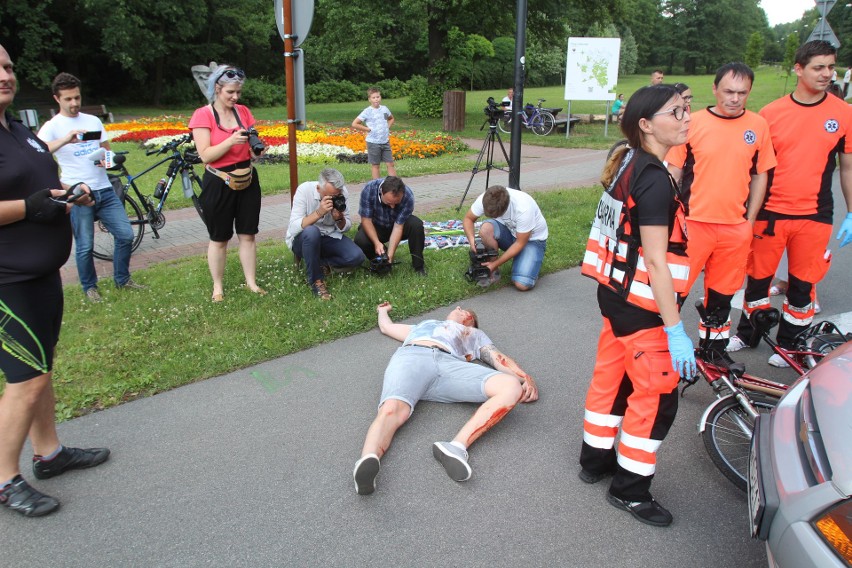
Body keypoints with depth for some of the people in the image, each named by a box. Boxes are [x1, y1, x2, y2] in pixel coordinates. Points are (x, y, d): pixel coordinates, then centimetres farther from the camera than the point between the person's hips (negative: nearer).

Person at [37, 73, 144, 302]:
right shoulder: (52, 126, -3)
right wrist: (65, 139, -33)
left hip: (104, 190, 4)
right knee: (85, 246, 2)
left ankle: (122, 280, 21)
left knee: (126, 235, 2)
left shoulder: (93, 121, 12)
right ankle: (89, 287, 22)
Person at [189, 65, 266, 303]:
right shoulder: (202, 115, -8)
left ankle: (251, 282, 20)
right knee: (219, 238, 7)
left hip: (247, 180, 4)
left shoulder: (243, 111, 4)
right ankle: (218, 287, 21)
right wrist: (231, 141, -27)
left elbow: (252, 151, 7)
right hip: (218, 183, -3)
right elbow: (205, 155, -15)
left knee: (247, 234, 8)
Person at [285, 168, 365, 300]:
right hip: (303, 239, -4)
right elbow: (293, 228, -30)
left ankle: (316, 262, 2)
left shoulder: (343, 192, -12)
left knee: (357, 257, -19)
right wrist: (319, 213, -40)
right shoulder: (304, 190, -23)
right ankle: (316, 280, -20)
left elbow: (345, 228, -3)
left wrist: (339, 219, -26)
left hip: (329, 237, 4)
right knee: (311, 232, -39)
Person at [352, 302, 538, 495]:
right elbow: (386, 326, 59)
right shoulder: (422, 325, 49)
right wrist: (383, 310, 81)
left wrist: (525, 377, 6)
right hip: (410, 357, 1)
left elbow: (497, 357, 25)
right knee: (391, 410, -35)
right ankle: (367, 463, -61)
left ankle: (457, 447, -48)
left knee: (511, 387, -31)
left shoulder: (475, 334, 43)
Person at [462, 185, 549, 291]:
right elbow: (468, 218, -7)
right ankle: (493, 271, -8)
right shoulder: (485, 199, -24)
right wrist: (471, 239, -28)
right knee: (486, 228, -32)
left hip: (532, 238, -4)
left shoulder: (524, 209, -37)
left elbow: (520, 243, -25)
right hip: (509, 232, 4)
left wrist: (496, 264, -26)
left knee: (522, 284, -25)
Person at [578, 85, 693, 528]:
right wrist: (675, 329, -21)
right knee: (657, 396, 4)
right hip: (641, 307, -9)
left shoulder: (627, 164, 6)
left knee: (611, 377, 20)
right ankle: (630, 490, 19)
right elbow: (656, 261, -23)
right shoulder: (655, 179, -21)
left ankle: (596, 459, 37)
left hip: (616, 293, 9)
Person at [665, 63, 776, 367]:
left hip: (735, 227, 3)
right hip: (693, 223, -3)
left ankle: (715, 347, 33)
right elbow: (674, 172, 0)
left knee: (723, 291, 16)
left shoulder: (758, 126, 3)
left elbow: (760, 176, 9)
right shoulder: (694, 122, -5)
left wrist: (749, 221, 5)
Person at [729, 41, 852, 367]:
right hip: (770, 213, 0)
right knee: (759, 276, 10)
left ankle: (789, 344, 25)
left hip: (814, 216, 1)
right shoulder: (770, 113, -1)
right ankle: (746, 334, 30)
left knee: (803, 282, 8)